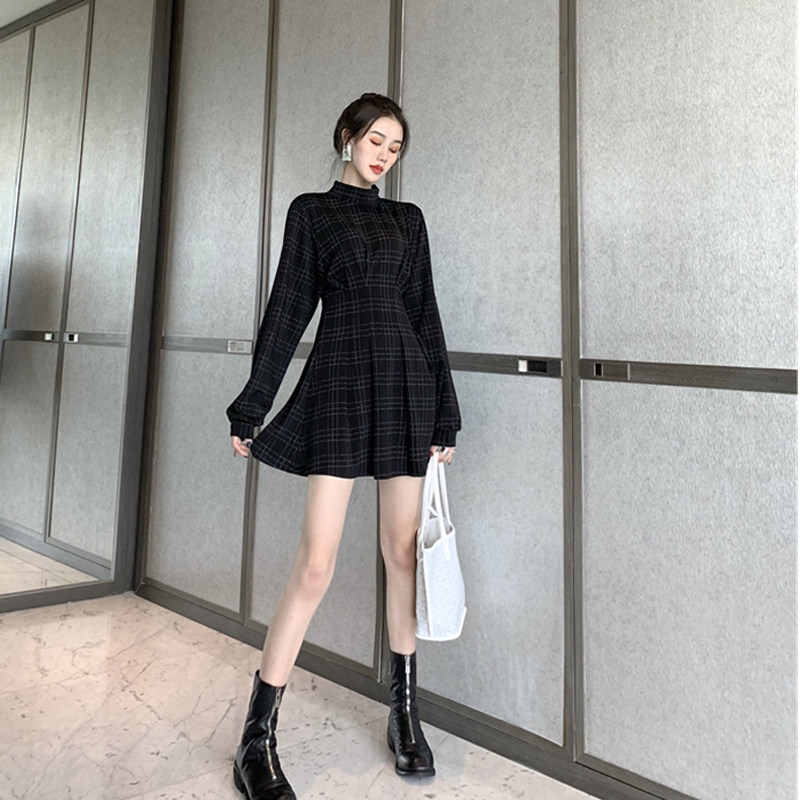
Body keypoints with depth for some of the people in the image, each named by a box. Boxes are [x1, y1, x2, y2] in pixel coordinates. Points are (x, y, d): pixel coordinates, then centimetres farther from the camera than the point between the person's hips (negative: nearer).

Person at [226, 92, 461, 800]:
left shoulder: (408, 219, 17)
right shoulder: (312, 211, 10)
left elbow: (425, 313, 13)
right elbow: (288, 308, 5)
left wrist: (444, 412, 8)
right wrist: (251, 406, 1)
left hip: (406, 384, 3)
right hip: (340, 383, -3)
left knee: (404, 553, 6)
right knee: (316, 566, -7)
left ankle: (406, 714, 22)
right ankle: (257, 741, 7)